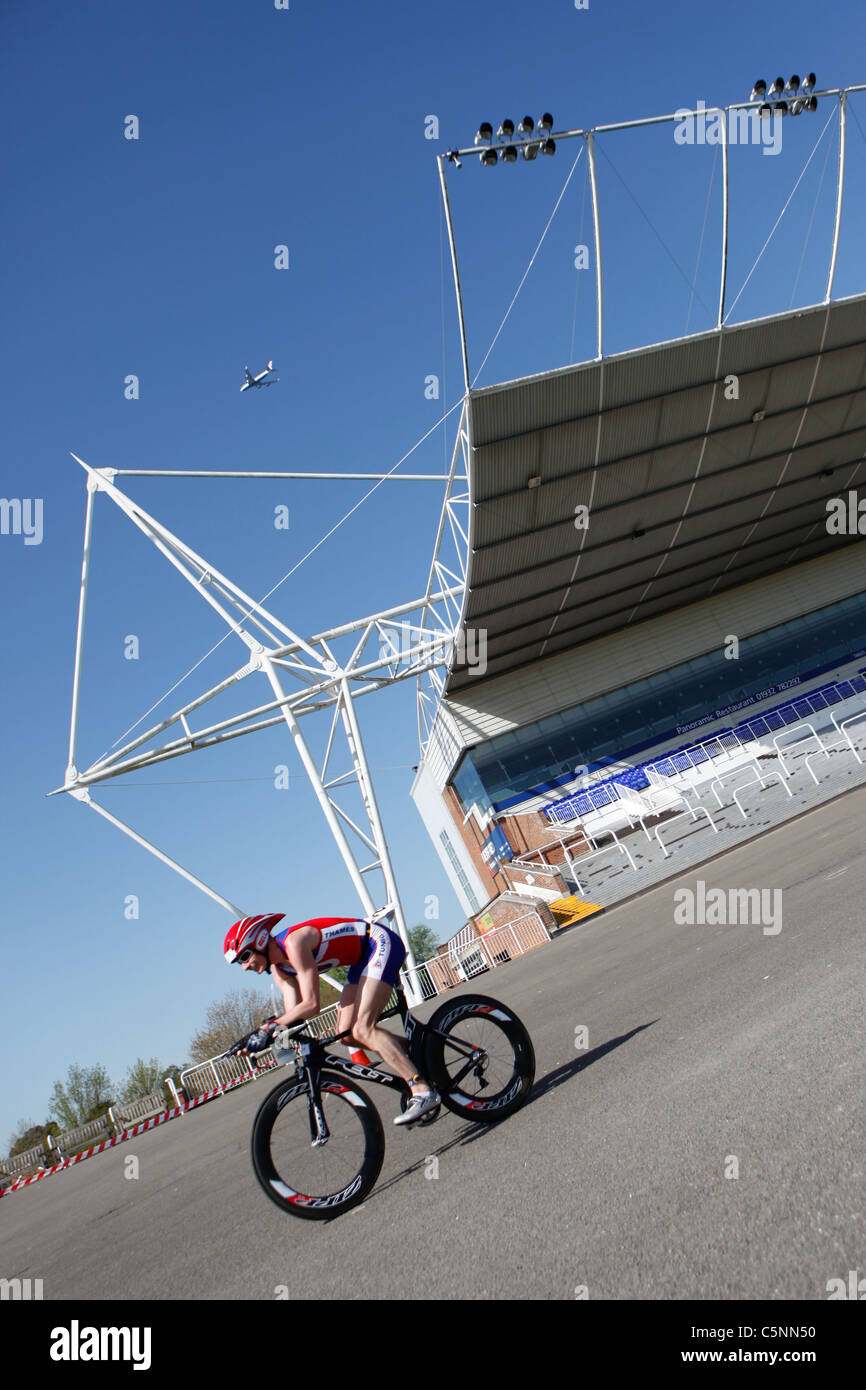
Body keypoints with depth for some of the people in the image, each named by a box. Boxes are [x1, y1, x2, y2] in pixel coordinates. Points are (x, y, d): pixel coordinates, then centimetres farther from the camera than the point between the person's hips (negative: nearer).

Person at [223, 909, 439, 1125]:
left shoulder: (294, 942, -25)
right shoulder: (279, 968, 4)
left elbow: (311, 1005, -27)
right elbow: (294, 1014, 2)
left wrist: (270, 1026, -24)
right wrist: (263, 1036, -11)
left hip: (381, 943, -10)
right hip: (363, 958, 10)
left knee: (361, 1030, -19)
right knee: (346, 1033, 2)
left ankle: (423, 1091, -19)